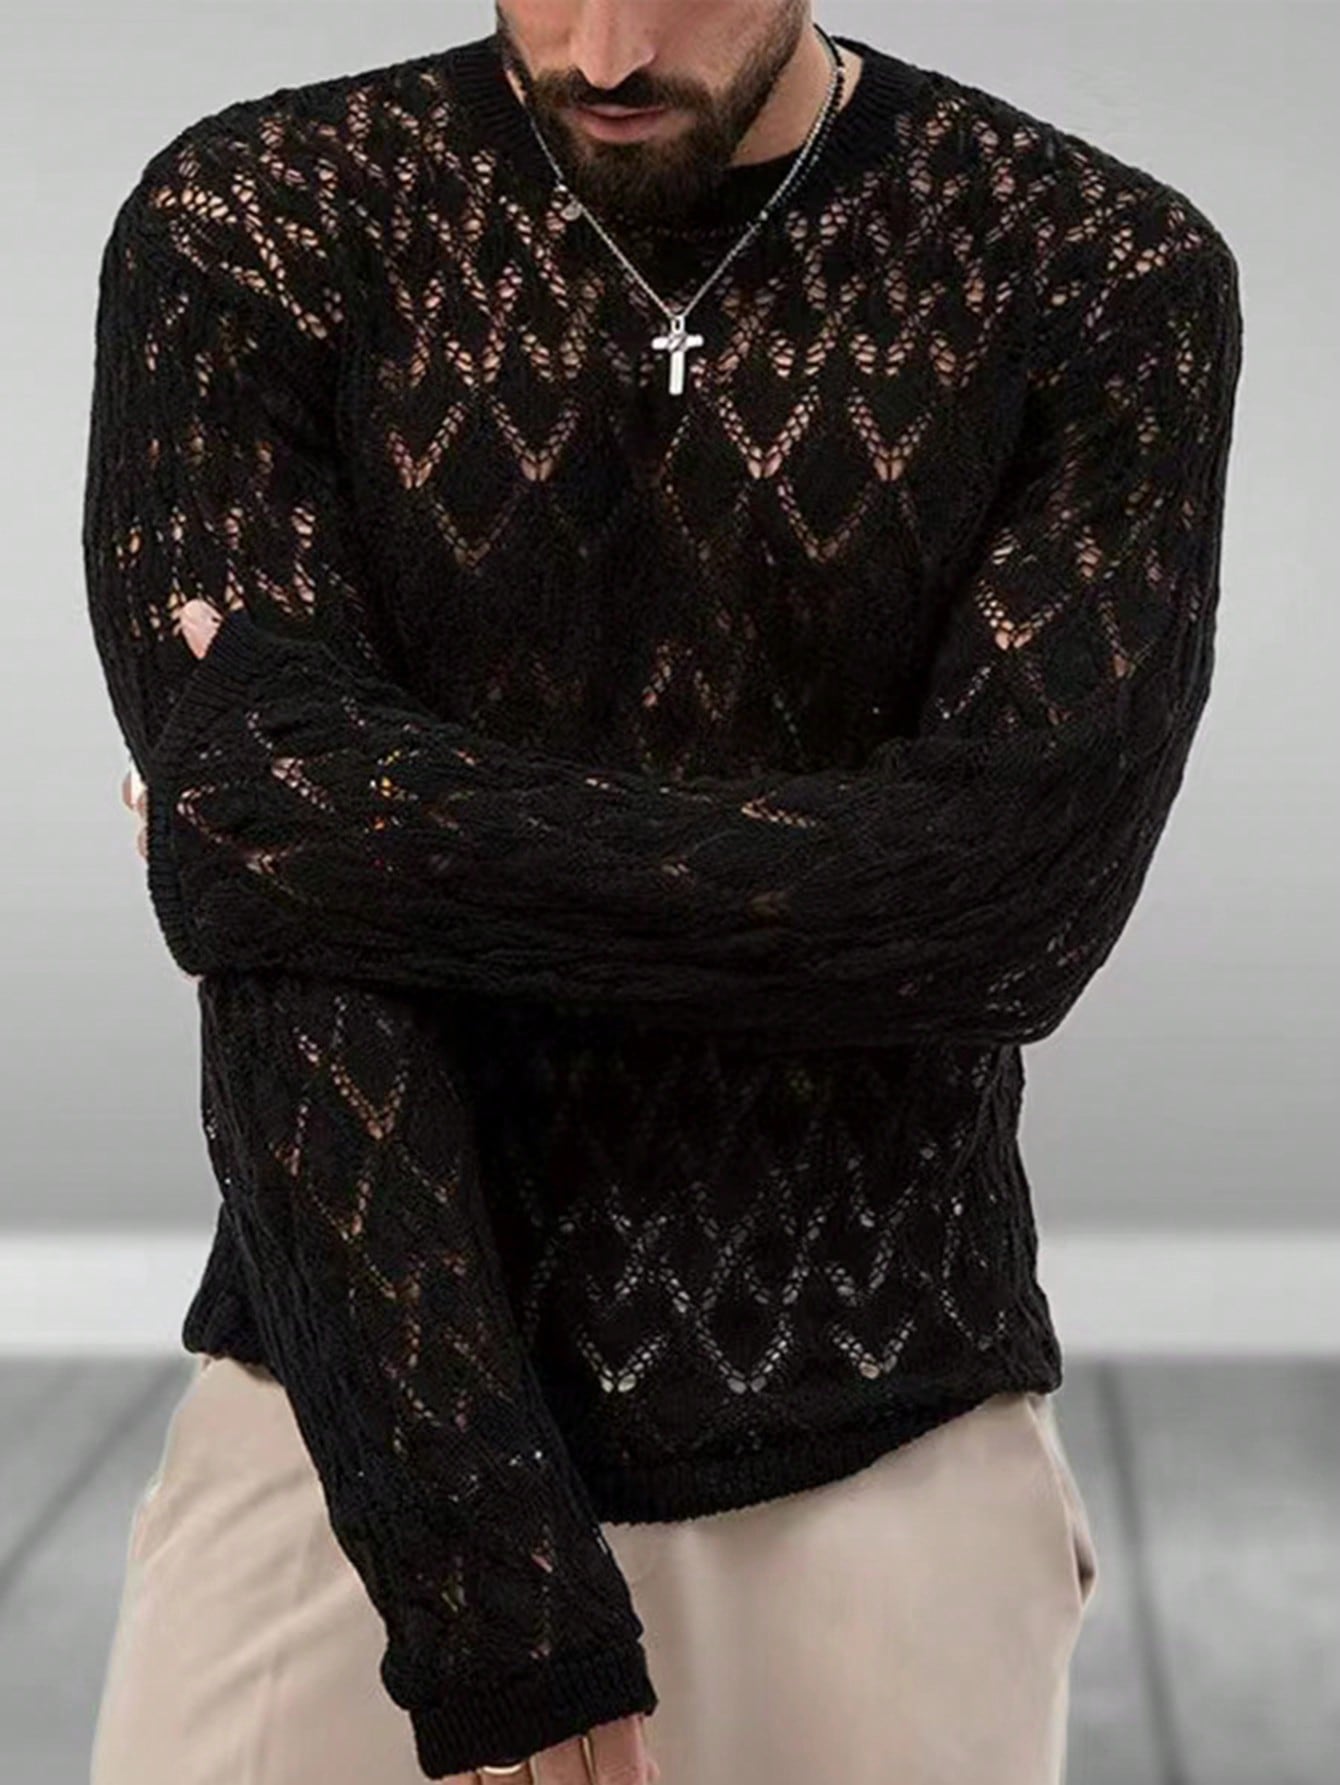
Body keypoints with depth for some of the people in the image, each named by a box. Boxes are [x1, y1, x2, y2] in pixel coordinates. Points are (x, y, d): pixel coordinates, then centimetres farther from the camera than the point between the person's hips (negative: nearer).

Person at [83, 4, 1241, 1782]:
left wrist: (369, 830, -16)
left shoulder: (1103, 276, -5)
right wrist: (498, 1625, -21)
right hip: (363, 1422, 0)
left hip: (881, 1451, 1)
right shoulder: (252, 230, -6)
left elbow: (1025, 883, -17)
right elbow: (288, 942, -15)